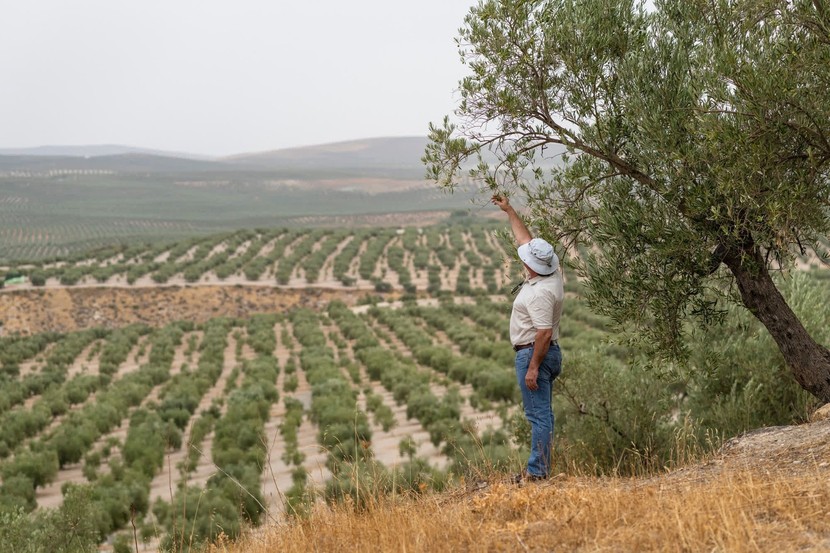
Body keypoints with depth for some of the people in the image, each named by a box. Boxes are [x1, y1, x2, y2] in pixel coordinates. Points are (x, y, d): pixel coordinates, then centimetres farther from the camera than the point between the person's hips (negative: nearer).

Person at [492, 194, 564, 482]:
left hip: (534, 353, -11)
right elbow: (525, 240, 17)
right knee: (542, 413, 13)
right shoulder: (552, 272, 4)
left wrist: (533, 368, -24)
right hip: (547, 353, 11)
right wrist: (509, 211, 21)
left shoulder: (540, 292, -23)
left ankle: (537, 470, -5)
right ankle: (541, 466, 19)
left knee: (538, 413, -8)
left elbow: (544, 333, -26)